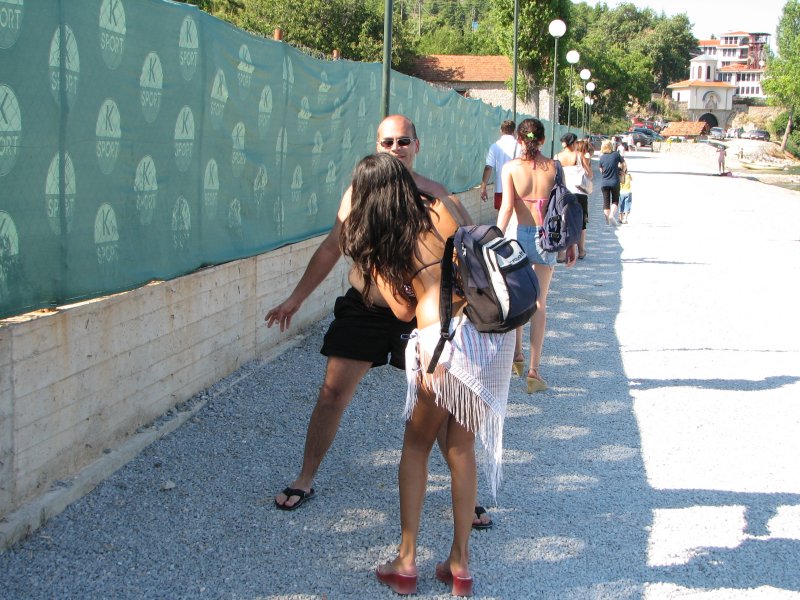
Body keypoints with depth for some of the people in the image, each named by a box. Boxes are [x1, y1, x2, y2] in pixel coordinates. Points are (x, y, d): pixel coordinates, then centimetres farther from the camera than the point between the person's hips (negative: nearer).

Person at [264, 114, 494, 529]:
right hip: (362, 309, 2)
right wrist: (295, 299, 12)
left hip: (417, 312, -1)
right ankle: (304, 481, 20)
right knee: (332, 394, 3)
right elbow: (331, 249, 12)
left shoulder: (435, 196, -2)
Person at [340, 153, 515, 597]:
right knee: (461, 448, 15)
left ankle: (406, 562, 17)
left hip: (439, 340, -3)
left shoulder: (374, 244, 5)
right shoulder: (438, 210, 9)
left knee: (416, 445, 17)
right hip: (488, 328, 3)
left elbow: (404, 310, 6)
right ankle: (459, 563, 21)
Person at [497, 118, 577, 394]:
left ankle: (516, 352, 14)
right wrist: (572, 242, 9)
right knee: (539, 303, 7)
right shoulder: (553, 167, -1)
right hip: (547, 237, 1)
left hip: (520, 235, -1)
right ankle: (533, 371, 7)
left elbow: (507, 207, -11)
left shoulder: (511, 167, -5)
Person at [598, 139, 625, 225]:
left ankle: (607, 219, 7)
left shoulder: (602, 157, -2)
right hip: (615, 182, -1)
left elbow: (601, 170, 6)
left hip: (604, 183, 1)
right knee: (615, 200, 11)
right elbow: (623, 162, 9)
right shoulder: (616, 154, -6)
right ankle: (612, 215, -11)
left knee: (606, 201, 9)